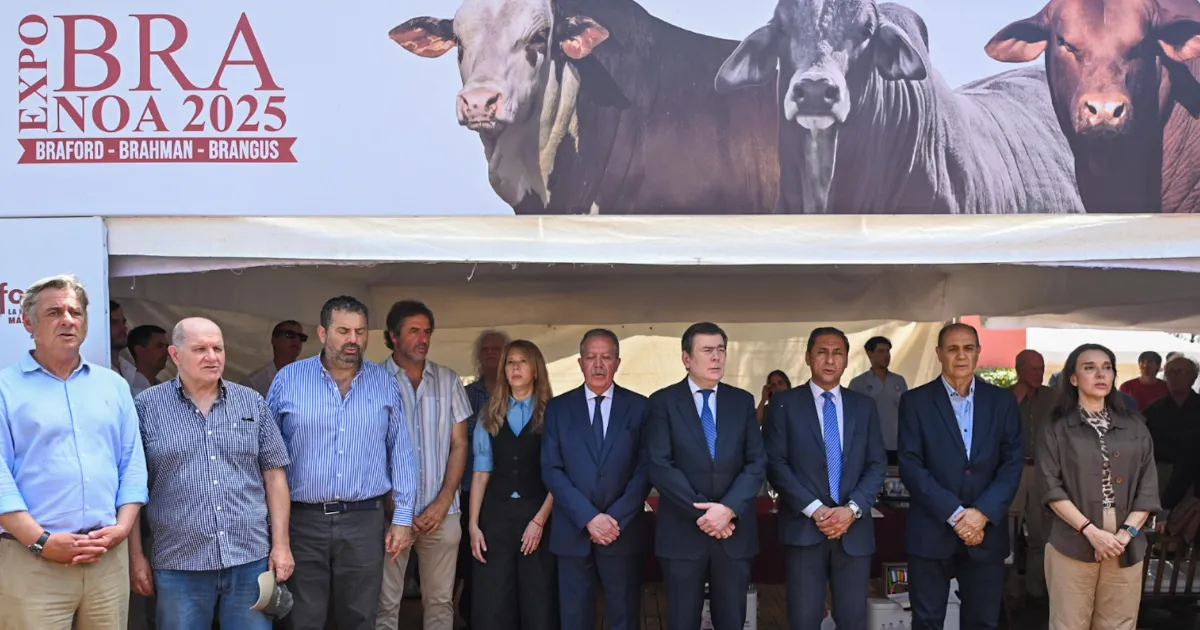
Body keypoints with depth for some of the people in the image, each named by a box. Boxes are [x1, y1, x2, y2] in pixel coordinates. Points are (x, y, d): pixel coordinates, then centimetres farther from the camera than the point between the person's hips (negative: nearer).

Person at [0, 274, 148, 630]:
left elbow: (133, 464, 11)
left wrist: (121, 528, -4)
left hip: (109, 557, 4)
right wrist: (42, 541, -15)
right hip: (32, 561, -4)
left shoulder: (114, 385, 15)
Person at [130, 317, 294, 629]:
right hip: (178, 565, -2)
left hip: (251, 559, 2)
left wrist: (281, 544, 2)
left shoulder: (253, 403, 7)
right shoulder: (147, 406, 1)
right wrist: (136, 556, -1)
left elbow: (274, 475, 8)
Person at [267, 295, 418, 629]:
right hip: (302, 521, -1)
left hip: (364, 521, 1)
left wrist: (403, 517, 3)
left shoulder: (385, 383, 6)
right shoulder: (288, 379, 1)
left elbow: (400, 453, 8)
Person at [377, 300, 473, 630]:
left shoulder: (448, 380, 8)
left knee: (441, 601, 6)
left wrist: (442, 503, -3)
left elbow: (459, 444, 8)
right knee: (385, 603, 1)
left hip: (441, 513, 2)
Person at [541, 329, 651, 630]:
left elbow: (645, 469, -2)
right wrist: (588, 518, -12)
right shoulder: (558, 408, 5)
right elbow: (551, 470, -2)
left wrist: (616, 518, -12)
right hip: (573, 532, 1)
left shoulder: (639, 407, 4)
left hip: (623, 532, 0)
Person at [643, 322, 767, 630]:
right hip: (682, 532, -2)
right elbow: (658, 465, -10)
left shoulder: (743, 401, 8)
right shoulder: (663, 402, -1)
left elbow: (757, 462, 1)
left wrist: (728, 508, -13)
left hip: (735, 530, 2)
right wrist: (700, 511, -15)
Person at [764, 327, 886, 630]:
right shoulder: (785, 403, 3)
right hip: (804, 527, -2)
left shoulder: (864, 405, 12)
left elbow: (877, 465, 7)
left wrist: (853, 508, -8)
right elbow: (776, 464, -4)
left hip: (854, 529, 3)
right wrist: (814, 509, -13)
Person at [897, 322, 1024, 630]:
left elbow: (1013, 463, 1)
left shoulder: (1002, 401, 7)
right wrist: (955, 514, -14)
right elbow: (910, 465, -8)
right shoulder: (915, 401, 0)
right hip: (931, 531, -2)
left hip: (987, 531, 2)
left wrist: (982, 513, -12)